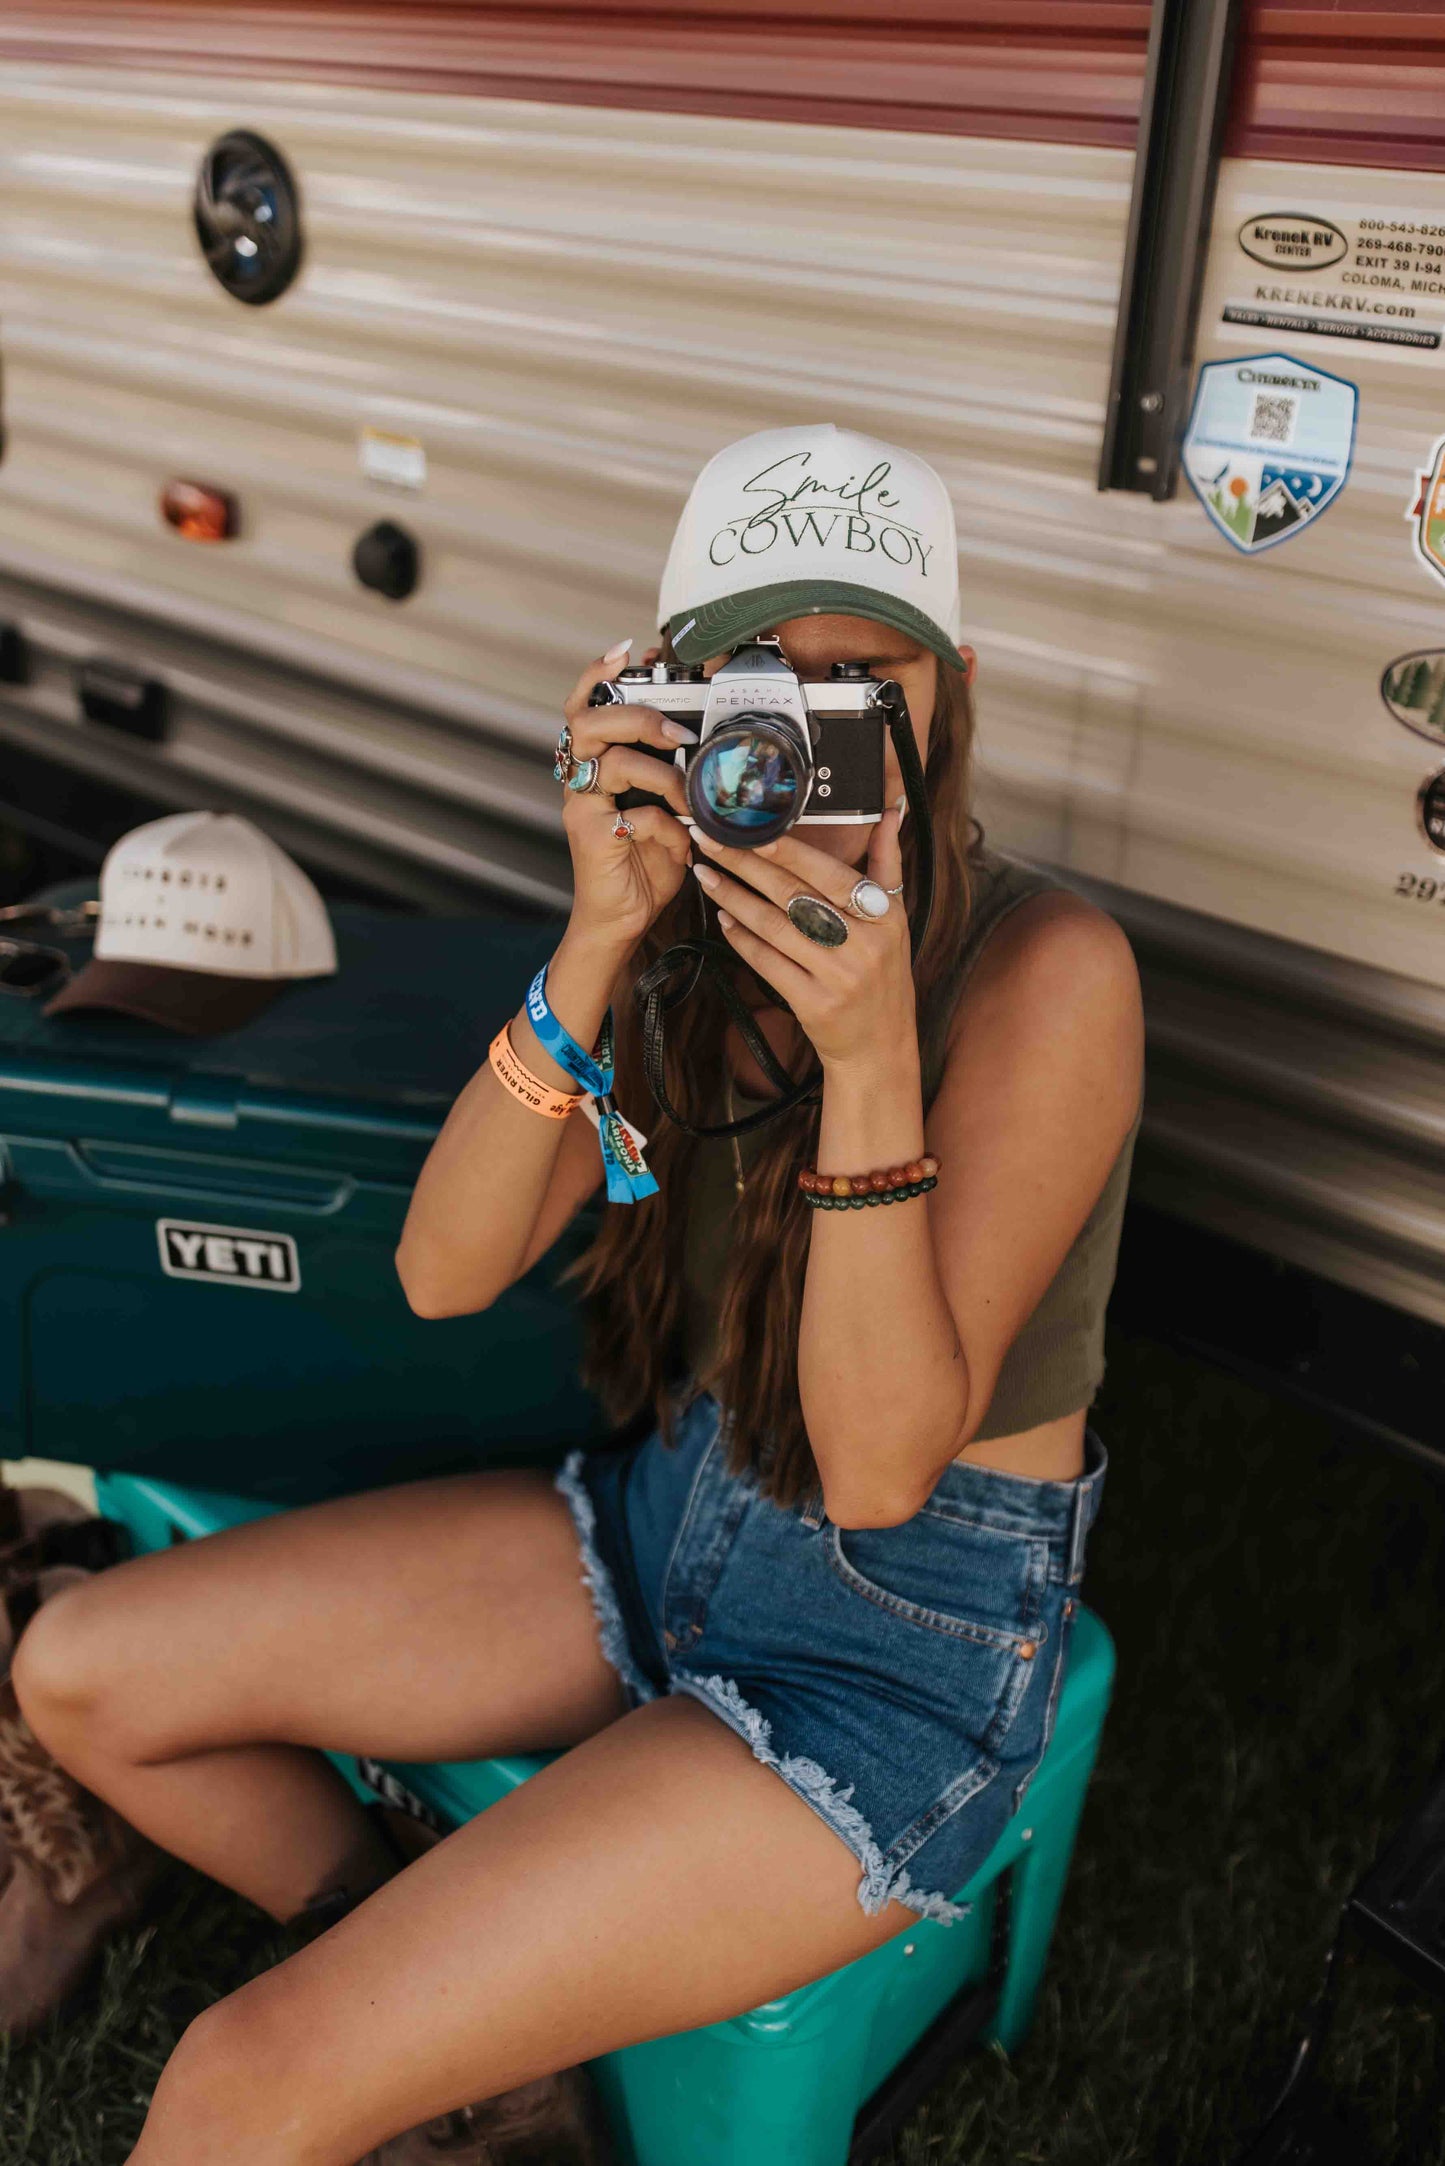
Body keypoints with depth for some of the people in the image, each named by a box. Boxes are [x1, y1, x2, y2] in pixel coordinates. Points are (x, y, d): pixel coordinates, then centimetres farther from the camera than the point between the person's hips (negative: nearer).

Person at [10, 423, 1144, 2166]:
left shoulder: (1046, 970, -21)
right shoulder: (703, 914, -3)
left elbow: (878, 1469, -22)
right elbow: (445, 1274, -11)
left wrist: (869, 1062, -34)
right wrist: (599, 943, -24)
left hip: (908, 1648, -6)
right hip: (668, 1515, 7)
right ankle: (462, 2024, 22)